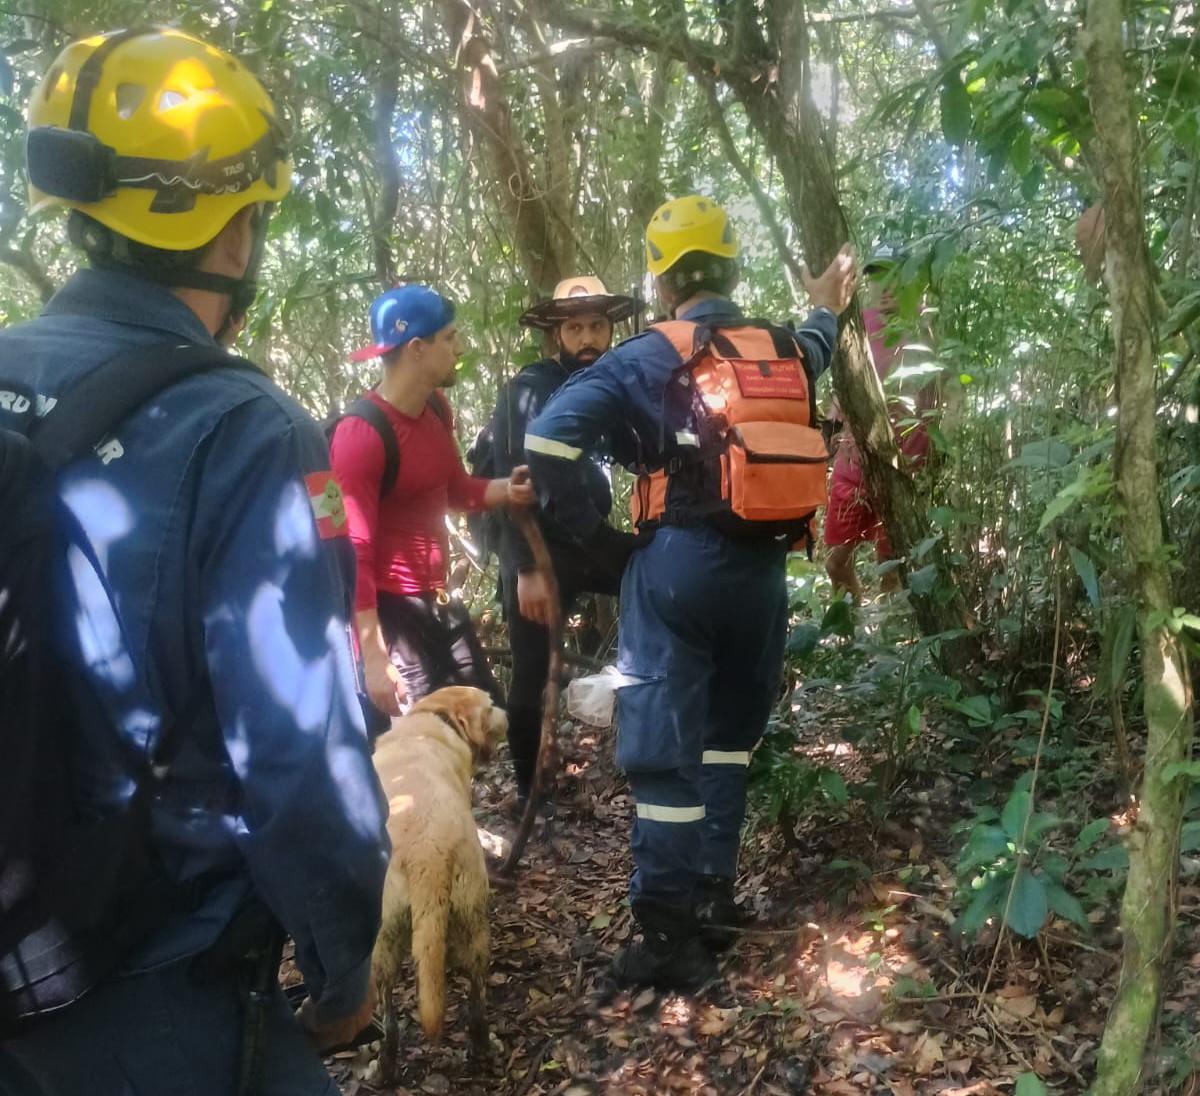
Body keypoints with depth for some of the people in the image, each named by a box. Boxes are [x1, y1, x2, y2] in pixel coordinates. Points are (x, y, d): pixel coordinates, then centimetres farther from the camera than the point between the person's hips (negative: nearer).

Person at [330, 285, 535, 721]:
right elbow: (353, 554, -22)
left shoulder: (436, 408, 4)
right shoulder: (360, 435, -20)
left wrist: (506, 490, -3)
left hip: (439, 601, 8)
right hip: (389, 610, -8)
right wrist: (373, 656, -25)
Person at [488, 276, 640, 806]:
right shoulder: (528, 389, -11)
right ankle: (526, 788, 19)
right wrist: (527, 569, -21)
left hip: (592, 541, 6)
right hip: (538, 552, -6)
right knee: (532, 676, 1)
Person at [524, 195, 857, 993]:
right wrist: (828, 308, 57)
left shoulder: (648, 358, -5)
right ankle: (714, 901, 27)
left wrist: (597, 535, -6)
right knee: (729, 737, 19)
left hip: (679, 563, -5)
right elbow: (814, 352, 36)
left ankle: (672, 938, 3)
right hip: (761, 566, 5)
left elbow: (547, 442, -15)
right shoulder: (783, 349, 9)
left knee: (664, 750, 0)